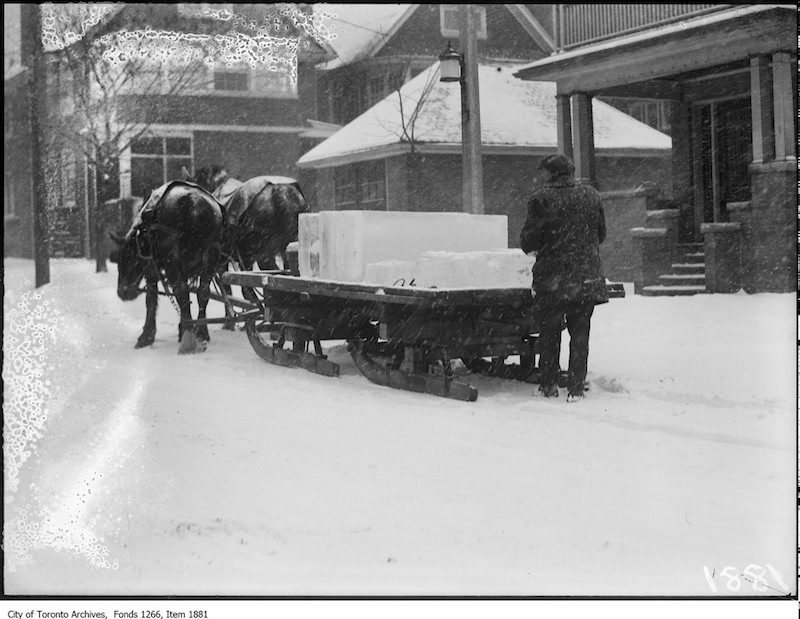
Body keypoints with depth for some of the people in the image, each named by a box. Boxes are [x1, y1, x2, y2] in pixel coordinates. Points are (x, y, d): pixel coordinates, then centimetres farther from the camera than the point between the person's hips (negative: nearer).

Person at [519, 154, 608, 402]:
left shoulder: (541, 199, -8)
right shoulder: (591, 196, 4)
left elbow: (528, 242, -6)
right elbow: (601, 235, 13)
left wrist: (538, 247, 16)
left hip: (552, 279, -3)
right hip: (588, 277, 3)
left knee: (549, 331, 12)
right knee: (580, 332, 10)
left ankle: (548, 385, 16)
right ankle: (576, 388, 8)